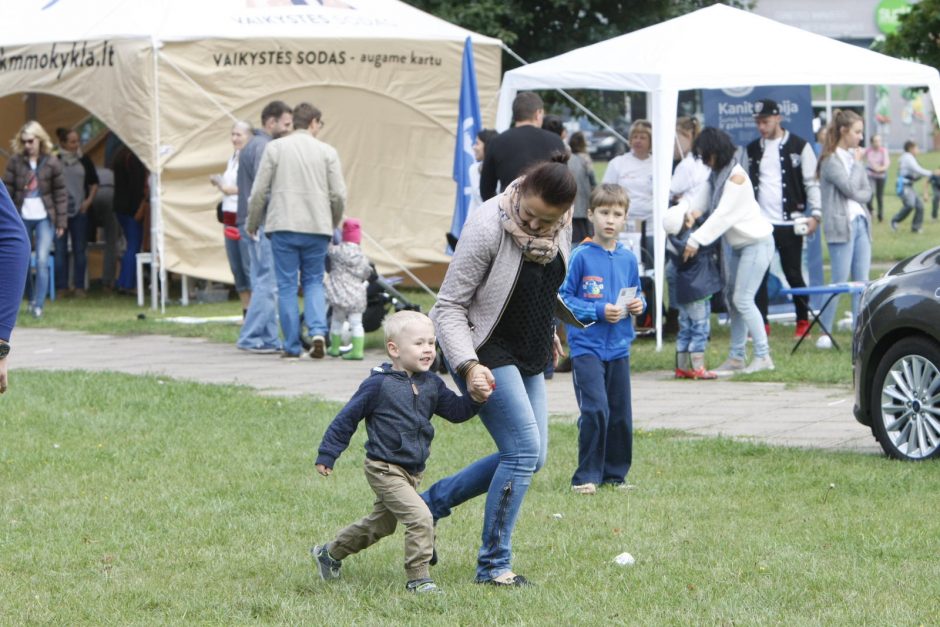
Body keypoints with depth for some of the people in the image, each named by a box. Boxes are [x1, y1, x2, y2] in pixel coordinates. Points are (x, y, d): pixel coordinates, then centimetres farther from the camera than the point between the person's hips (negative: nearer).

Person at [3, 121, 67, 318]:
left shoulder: (52, 163, -4)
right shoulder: (15, 161, -1)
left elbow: (60, 193, 0)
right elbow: (7, 189, 0)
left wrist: (61, 221, -3)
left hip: (44, 218, -2)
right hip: (21, 218, 2)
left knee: (42, 261, -10)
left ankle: (38, 305, -5)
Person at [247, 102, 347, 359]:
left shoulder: (275, 148, 1)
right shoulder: (327, 151, 3)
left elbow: (259, 191, 0)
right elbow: (339, 195, 2)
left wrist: (252, 224, 13)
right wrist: (333, 224, 19)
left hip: (283, 225, -1)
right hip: (317, 227, 1)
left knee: (287, 285, 4)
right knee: (313, 282, 13)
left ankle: (292, 346, 4)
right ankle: (318, 331, -9)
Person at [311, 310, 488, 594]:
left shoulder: (430, 384, 3)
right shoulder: (379, 384, -15)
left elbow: (455, 410, 3)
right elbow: (347, 418, -9)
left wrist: (476, 399, -18)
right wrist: (327, 455, -6)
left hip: (412, 472, 8)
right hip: (385, 469, -8)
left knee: (380, 524, 23)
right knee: (420, 518, -20)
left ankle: (329, 553, 42)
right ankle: (418, 578, -9)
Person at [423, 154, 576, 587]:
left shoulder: (561, 226, -5)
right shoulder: (488, 227, -25)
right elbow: (449, 305, -21)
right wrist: (468, 365, -32)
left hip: (529, 356, 8)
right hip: (485, 351, -8)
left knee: (529, 457, 9)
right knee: (524, 450, -14)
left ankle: (430, 502, 22)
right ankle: (493, 564, -4)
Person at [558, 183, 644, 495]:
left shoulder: (628, 259, 8)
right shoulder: (581, 256, -7)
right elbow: (564, 299, -7)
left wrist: (638, 304, -2)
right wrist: (599, 311, -16)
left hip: (619, 348, 5)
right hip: (587, 346, -5)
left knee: (620, 414, 7)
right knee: (595, 410, -14)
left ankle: (614, 474, 20)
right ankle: (586, 477, -6)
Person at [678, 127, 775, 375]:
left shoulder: (735, 176, -20)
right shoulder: (716, 175, 9)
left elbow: (723, 215, -25)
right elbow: (702, 198, 1)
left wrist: (696, 240, -29)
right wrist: (691, 211, -23)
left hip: (756, 243, -10)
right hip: (739, 244, 10)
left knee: (743, 299, -13)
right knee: (732, 299, 9)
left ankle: (763, 356, -8)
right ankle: (736, 357, 14)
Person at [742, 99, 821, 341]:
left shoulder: (799, 147, -1)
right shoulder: (752, 150, 12)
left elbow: (812, 182, -2)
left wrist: (815, 214, -10)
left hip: (789, 222, -3)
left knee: (793, 273, 2)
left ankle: (803, 321, 15)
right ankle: (761, 324, 6)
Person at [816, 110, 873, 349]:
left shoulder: (854, 157, 15)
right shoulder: (831, 161, -7)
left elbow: (866, 192, 10)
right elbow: (849, 188, -15)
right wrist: (858, 163, -4)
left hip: (861, 222, 7)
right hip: (841, 225, -7)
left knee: (862, 282, 3)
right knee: (840, 282, -8)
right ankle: (824, 334, -1)